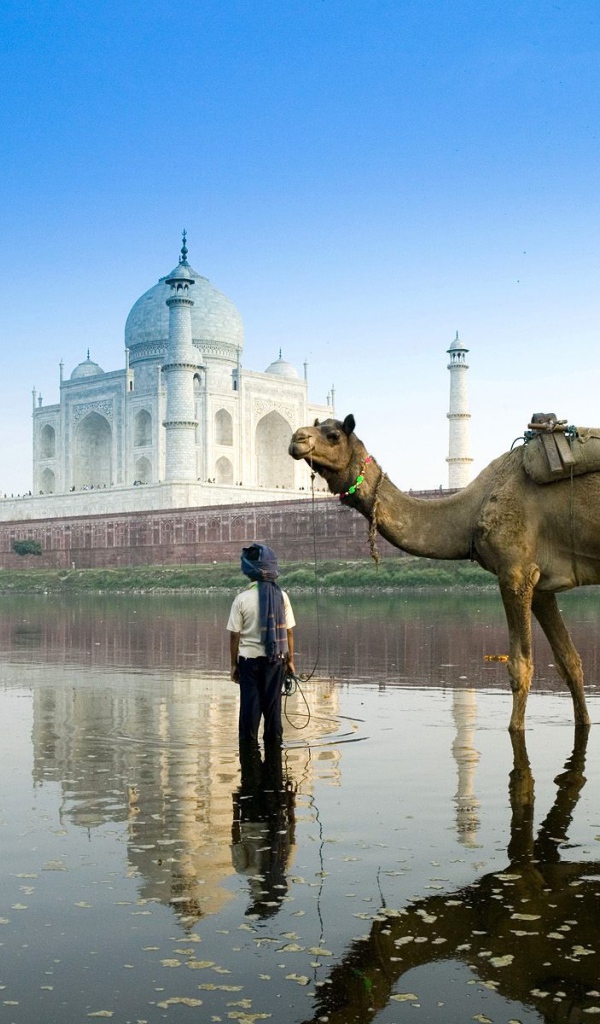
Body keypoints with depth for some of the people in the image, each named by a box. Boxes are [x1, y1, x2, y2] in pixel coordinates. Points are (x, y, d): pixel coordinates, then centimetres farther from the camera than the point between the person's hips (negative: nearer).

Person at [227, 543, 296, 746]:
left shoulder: (242, 599, -10)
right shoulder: (281, 596, -4)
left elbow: (234, 635, -6)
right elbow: (289, 632, 0)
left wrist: (234, 664, 4)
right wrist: (290, 660, 10)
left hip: (249, 658, -2)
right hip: (275, 659, 2)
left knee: (250, 703, 6)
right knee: (273, 702, 11)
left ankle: (249, 742, 10)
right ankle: (274, 740, 16)